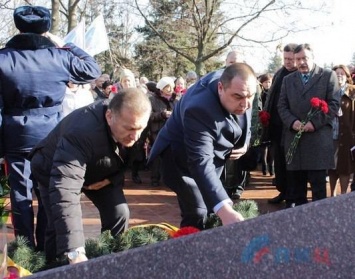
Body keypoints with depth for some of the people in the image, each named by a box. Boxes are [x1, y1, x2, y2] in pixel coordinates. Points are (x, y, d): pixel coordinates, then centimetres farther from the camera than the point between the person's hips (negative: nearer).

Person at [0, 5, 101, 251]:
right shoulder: (59, 57, -3)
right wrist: (66, 46, 13)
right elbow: (93, 70, 11)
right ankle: (46, 249, 17)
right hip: (51, 137, 1)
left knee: (20, 194, 7)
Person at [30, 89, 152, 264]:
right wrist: (75, 252, -62)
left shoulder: (134, 122, -25)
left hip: (98, 171, 5)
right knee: (60, 227, -17)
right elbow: (64, 190, -55)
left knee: (119, 213, -6)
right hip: (54, 171, -5)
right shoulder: (81, 132, -45)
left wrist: (113, 178, -20)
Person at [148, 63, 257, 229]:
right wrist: (224, 209, -59)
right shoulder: (200, 108, -41)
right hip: (184, 157, -7)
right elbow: (201, 163, -48)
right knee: (197, 215, -14)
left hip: (212, 150, 7)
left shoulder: (238, 86, -18)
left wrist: (244, 143, -11)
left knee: (211, 205, 16)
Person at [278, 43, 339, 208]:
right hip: (293, 137, 4)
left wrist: (315, 123, -13)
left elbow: (334, 104, -2)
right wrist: (292, 122, -9)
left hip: (319, 138, -3)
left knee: (318, 182, -1)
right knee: (294, 181, 7)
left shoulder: (328, 76, 4)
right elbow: (282, 106, 11)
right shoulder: (288, 80, 16)